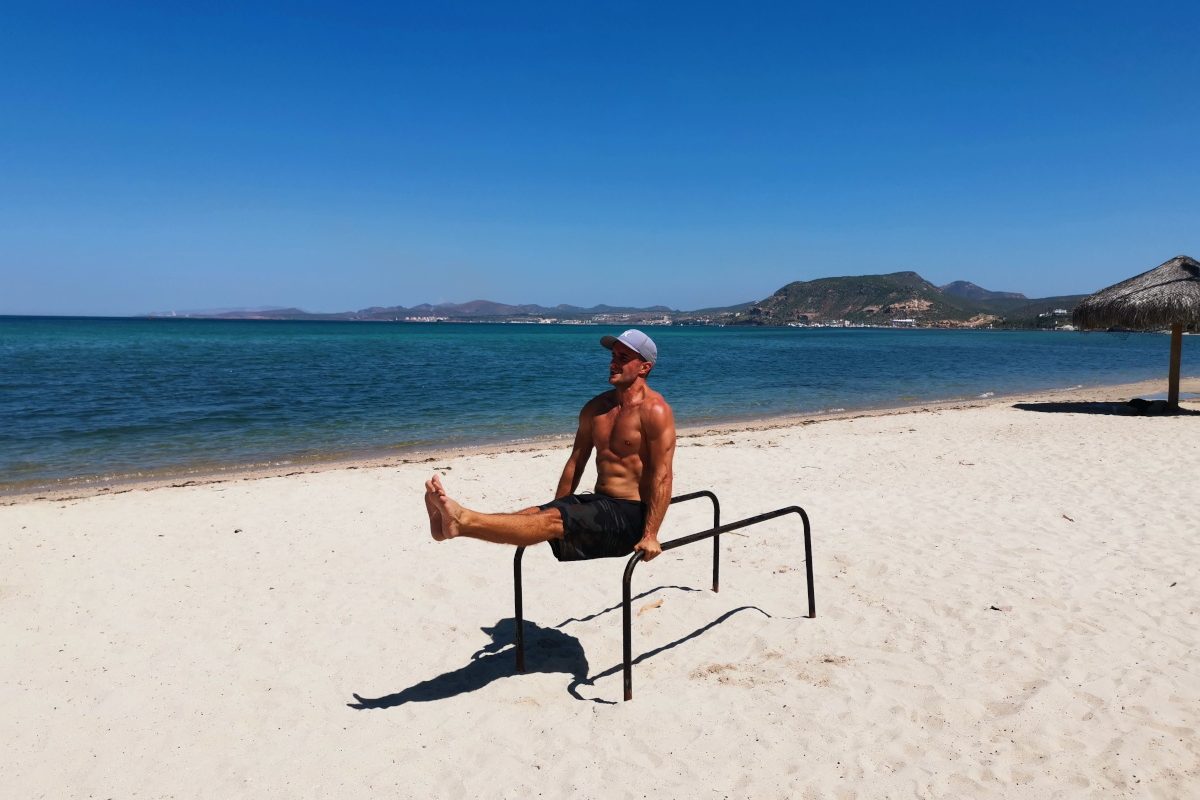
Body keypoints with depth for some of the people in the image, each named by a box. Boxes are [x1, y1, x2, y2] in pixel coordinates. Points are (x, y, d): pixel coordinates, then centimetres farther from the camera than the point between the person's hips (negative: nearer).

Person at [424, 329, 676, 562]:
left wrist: (650, 535, -21)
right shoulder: (595, 408, 13)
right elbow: (575, 462, 18)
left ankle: (462, 520, -45)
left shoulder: (654, 410, -12)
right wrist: (556, 508, 16)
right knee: (533, 514, -18)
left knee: (554, 521, -28)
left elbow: (663, 476, -17)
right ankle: (453, 524, -38)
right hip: (598, 503, 7)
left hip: (630, 514, -7)